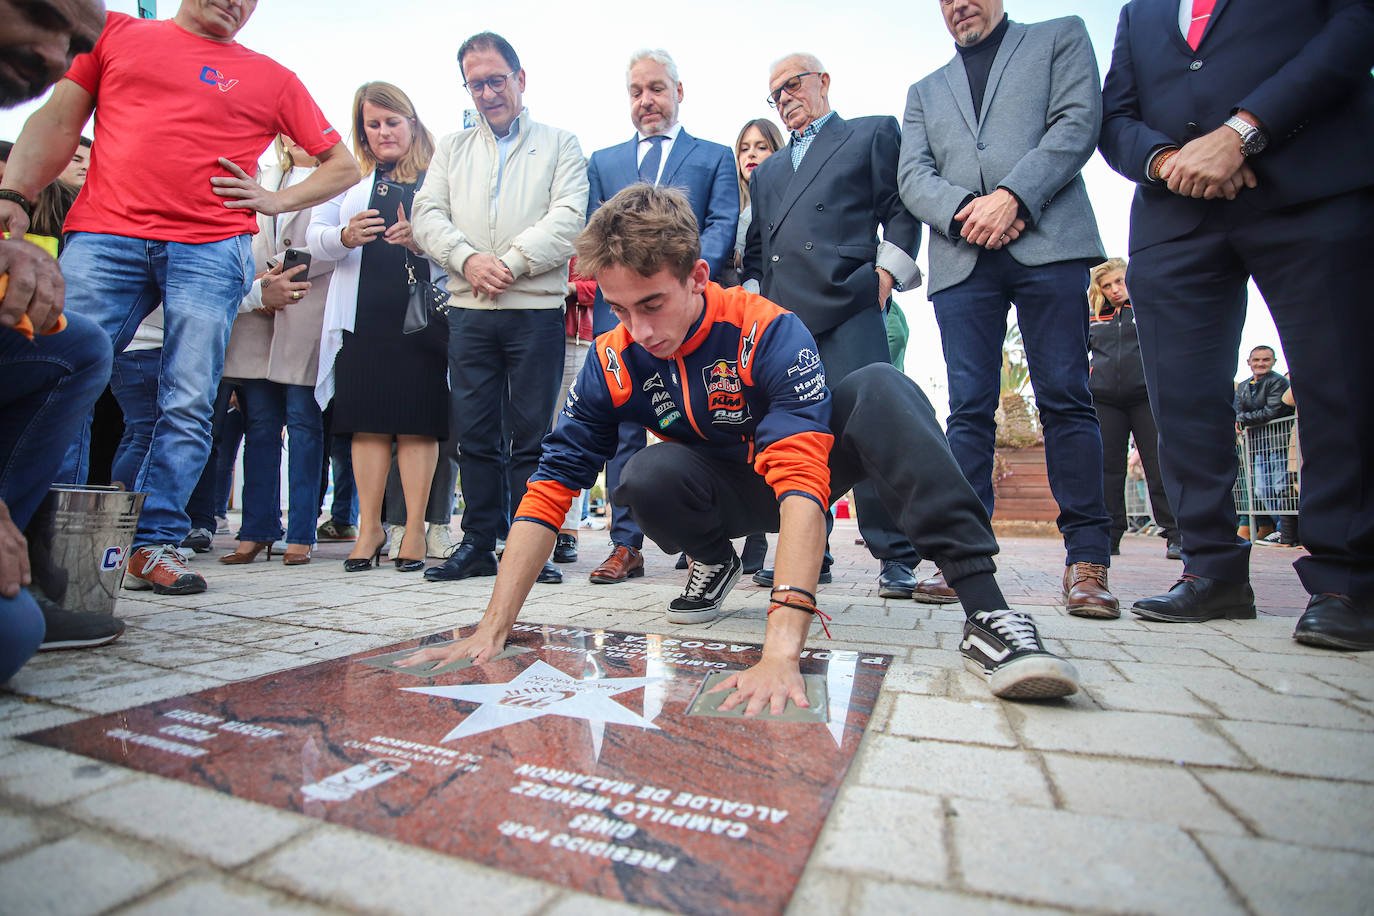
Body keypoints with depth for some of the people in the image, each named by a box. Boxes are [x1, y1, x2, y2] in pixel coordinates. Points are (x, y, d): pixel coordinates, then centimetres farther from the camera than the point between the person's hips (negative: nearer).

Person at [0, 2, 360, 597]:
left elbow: (343, 165, 19)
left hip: (211, 250, -1)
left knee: (189, 405, -6)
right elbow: (58, 122, 15)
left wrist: (276, 201, 5)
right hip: (102, 237, 1)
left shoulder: (272, 79, 19)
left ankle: (154, 543, 1)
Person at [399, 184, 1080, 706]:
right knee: (645, 479, -31)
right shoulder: (612, 362, -17)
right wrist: (491, 631, -28)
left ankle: (984, 608, -37)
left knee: (881, 388, -31)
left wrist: (780, 651, -53)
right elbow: (550, 487, -20)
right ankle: (713, 561, 1)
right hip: (727, 491, 3)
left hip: (805, 468, -2)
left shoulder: (768, 332, -30)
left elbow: (802, 481, -42)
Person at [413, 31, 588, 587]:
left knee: (533, 432, -2)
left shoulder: (559, 144, 13)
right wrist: (468, 259, -8)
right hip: (469, 310, 3)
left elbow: (568, 218, -3)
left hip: (537, 308, -3)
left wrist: (510, 262, -12)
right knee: (475, 432, 4)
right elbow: (427, 216, 11)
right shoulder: (452, 149, 23)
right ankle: (478, 543, 13)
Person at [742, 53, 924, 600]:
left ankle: (896, 558, -2)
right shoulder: (766, 172, 32)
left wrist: (886, 272, -4)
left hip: (849, 309, -4)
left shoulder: (873, 134, 20)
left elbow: (901, 209, 9)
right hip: (781, 317, 5)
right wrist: (753, 293, 11)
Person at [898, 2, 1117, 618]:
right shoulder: (925, 92, 28)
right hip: (962, 262, 2)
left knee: (1065, 397, -8)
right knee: (969, 409, -4)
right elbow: (913, 175, 12)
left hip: (1048, 244, -2)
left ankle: (1087, 559, -4)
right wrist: (963, 210, -8)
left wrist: (1013, 195, -12)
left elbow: (1079, 120, 4)